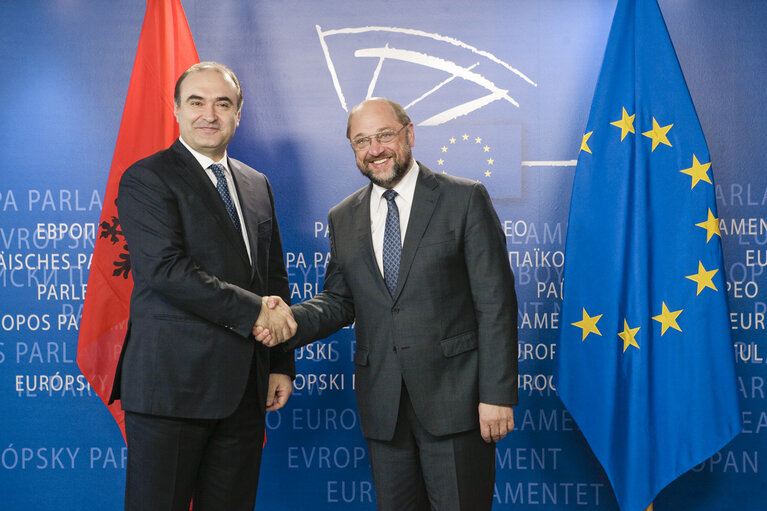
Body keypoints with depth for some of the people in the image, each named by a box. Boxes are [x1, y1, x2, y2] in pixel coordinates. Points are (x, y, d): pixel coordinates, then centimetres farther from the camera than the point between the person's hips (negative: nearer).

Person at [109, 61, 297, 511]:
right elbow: (166, 268, -16)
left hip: (244, 389, 6)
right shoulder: (146, 179, -3)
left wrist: (282, 365, 11)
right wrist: (251, 310, -15)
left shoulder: (257, 186, 17)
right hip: (171, 385, -6)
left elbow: (275, 279, 18)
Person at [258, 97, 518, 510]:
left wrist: (497, 394, -11)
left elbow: (495, 301, -6)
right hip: (382, 404, 4)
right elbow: (339, 300, 14)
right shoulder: (343, 218, 12)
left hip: (453, 395, -4)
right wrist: (294, 318, -9)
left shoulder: (464, 199, -2)